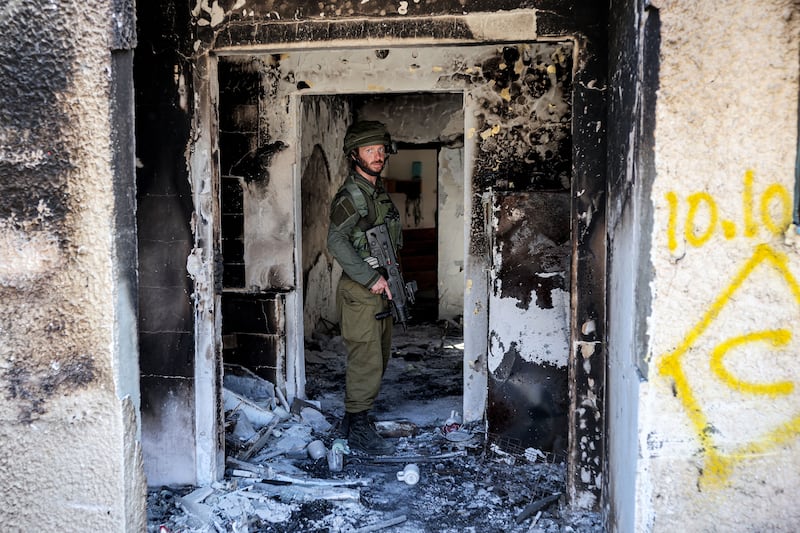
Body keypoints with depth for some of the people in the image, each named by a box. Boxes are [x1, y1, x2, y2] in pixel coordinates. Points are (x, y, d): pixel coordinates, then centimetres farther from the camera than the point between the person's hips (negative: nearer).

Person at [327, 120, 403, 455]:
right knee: (365, 361, -5)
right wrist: (371, 278, -22)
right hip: (360, 291, -10)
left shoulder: (379, 191, 14)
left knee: (378, 359, 16)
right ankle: (358, 430, 7)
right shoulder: (350, 195, -14)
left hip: (380, 289, 10)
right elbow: (336, 242, -23)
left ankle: (355, 419, 29)